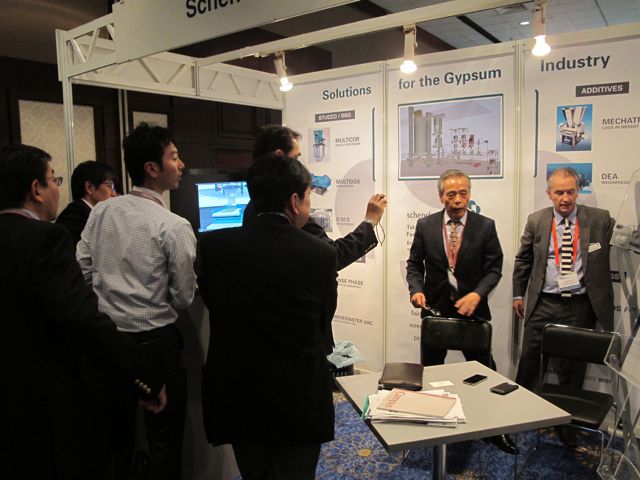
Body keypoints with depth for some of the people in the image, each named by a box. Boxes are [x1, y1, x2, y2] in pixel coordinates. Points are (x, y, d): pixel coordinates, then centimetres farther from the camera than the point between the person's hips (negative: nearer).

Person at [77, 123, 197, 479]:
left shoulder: (100, 212, -2)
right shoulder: (175, 227, -17)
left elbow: (82, 272, 4)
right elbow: (183, 298, -11)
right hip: (154, 341, -6)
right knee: (164, 439, 11)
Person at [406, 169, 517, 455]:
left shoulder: (486, 226, -5)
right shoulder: (425, 225, -2)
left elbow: (494, 268, -4)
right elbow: (414, 264, 3)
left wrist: (477, 294, -20)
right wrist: (416, 290, -14)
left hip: (472, 308, -1)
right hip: (435, 308, 2)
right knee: (430, 368, 14)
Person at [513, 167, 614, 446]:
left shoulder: (600, 219, 0)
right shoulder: (536, 221, 3)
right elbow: (522, 260, 12)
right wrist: (518, 294, 13)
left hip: (580, 307, 0)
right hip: (543, 305, 1)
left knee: (573, 366, 11)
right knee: (529, 360, 6)